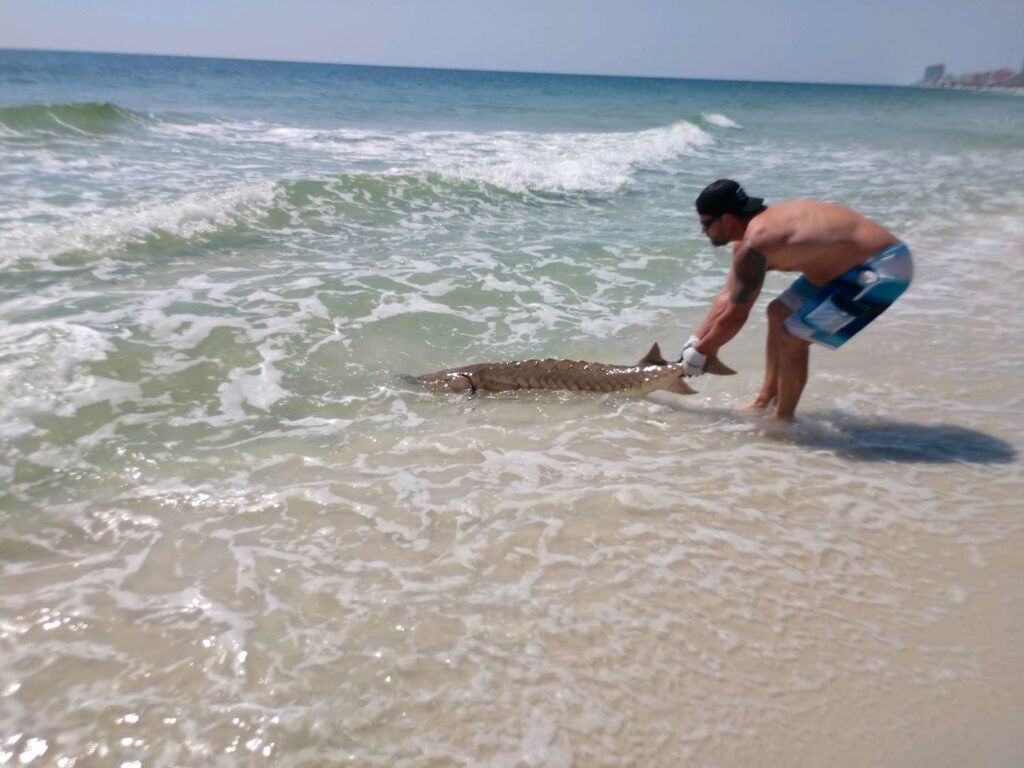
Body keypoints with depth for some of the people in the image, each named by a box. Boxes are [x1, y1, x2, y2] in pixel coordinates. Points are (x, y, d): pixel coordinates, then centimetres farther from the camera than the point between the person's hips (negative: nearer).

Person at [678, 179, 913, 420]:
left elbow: (735, 317, -17)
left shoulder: (753, 245, -25)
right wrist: (695, 342, 13)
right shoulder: (749, 233, 5)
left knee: (792, 336, -11)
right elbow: (728, 298, 13)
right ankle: (766, 399, 27)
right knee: (779, 313, 17)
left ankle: (783, 419, 7)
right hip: (857, 259, 10)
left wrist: (700, 352, -4)